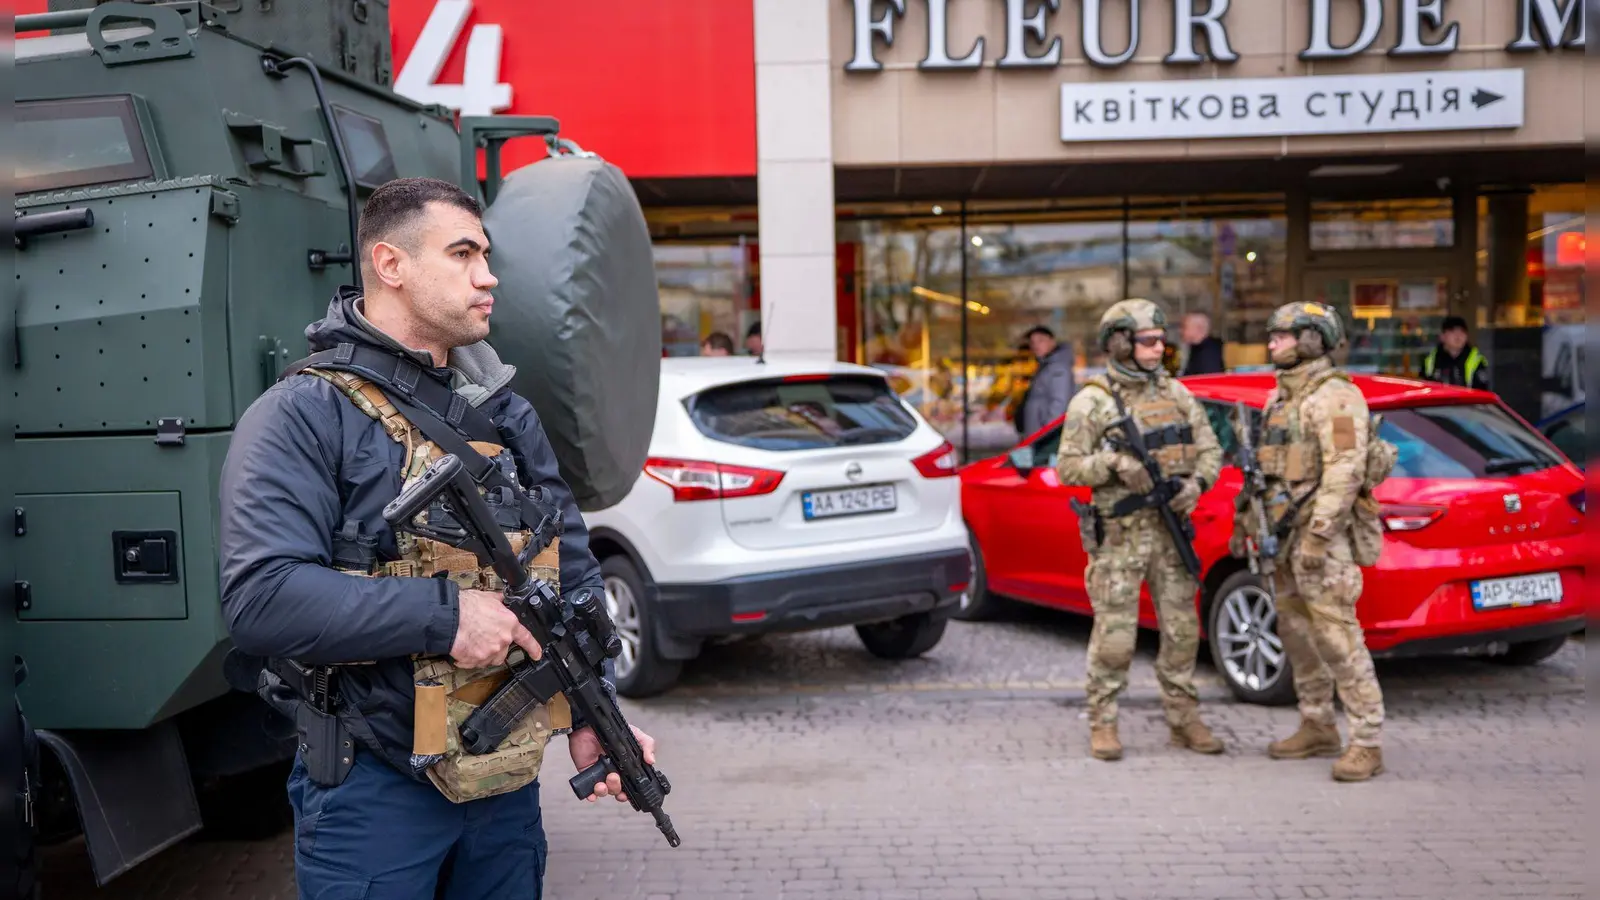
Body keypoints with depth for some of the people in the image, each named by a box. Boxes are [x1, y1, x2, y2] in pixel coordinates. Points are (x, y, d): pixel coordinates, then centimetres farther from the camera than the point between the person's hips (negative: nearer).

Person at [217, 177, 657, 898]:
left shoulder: (506, 414, 10)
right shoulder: (300, 417, -10)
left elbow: (574, 572, 13)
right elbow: (260, 596, -23)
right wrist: (444, 614, -24)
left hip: (509, 779, 6)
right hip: (372, 792, -6)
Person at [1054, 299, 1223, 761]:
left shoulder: (1176, 393, 10)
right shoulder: (1092, 402, -5)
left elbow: (1210, 448, 11)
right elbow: (1067, 467, -7)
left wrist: (1196, 482, -9)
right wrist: (1114, 463, -23)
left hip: (1170, 529, 5)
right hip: (1119, 535, -5)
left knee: (1182, 631, 8)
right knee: (1114, 636, -2)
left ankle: (1184, 720, 20)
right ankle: (1102, 724, 11)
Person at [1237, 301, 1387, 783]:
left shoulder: (1335, 395, -11)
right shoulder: (1280, 397, 18)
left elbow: (1345, 469, -20)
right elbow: (1264, 467, 23)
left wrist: (1318, 534, -25)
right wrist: (1243, 521, 20)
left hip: (1319, 532, -9)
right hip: (1282, 532, 9)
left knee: (1337, 636, -10)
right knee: (1297, 633, 13)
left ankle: (1367, 744, -6)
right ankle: (1318, 728, 24)